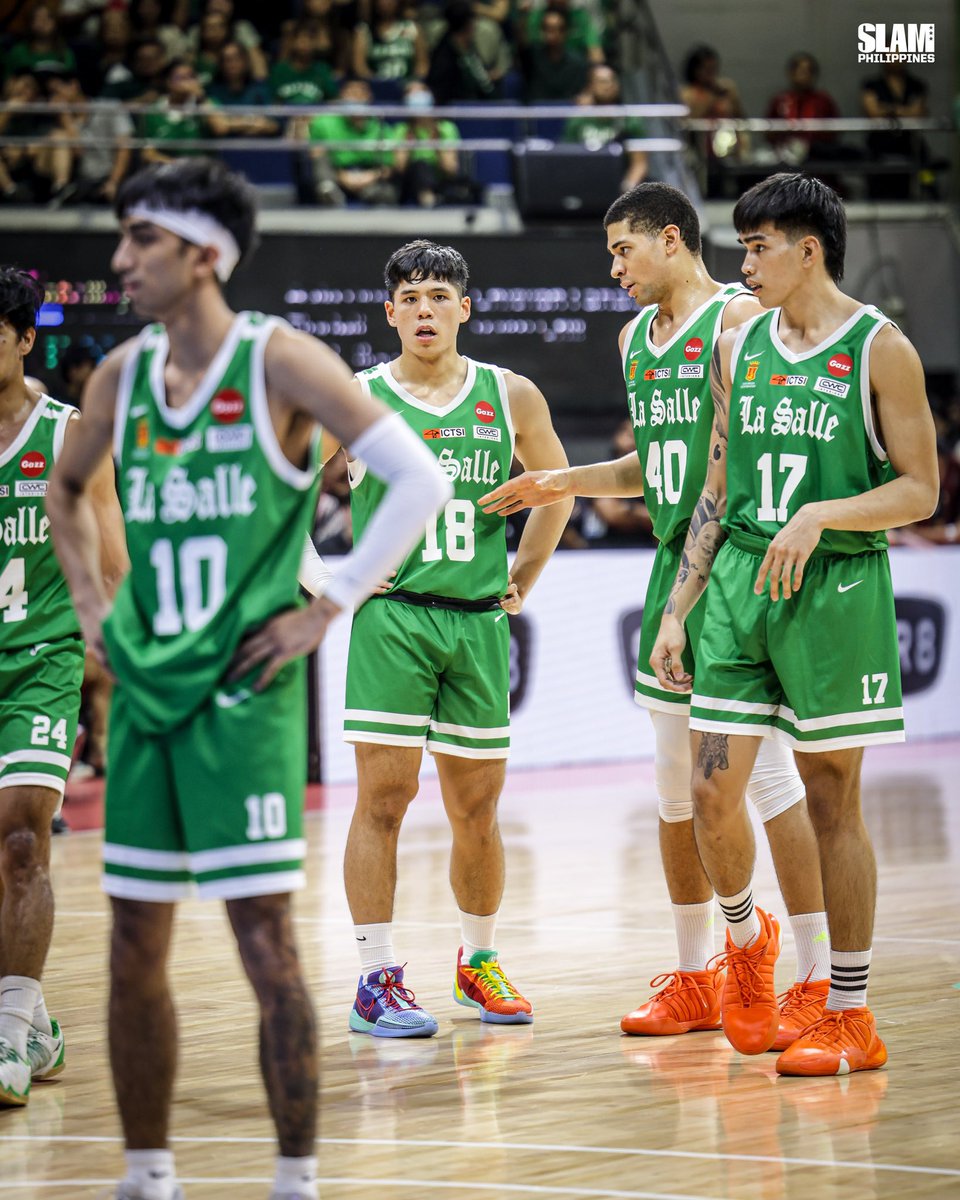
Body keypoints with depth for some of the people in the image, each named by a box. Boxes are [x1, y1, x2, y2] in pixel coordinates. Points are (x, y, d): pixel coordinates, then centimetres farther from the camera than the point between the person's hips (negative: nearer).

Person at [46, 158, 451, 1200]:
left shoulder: (279, 363, -8)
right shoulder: (123, 376, 8)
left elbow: (420, 479, -11)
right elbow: (65, 490, 29)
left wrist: (329, 608, -12)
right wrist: (90, 604, 15)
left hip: (244, 693, -6)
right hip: (142, 689, 6)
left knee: (264, 941, -8)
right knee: (134, 951, 8)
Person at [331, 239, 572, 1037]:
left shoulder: (512, 398, 6)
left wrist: (523, 579, 14)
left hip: (478, 621, 3)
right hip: (390, 618, -3)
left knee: (477, 804, 9)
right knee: (384, 796, -7)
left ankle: (480, 960, 27)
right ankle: (378, 979, -3)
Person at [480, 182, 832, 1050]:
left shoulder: (739, 319, -9)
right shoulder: (636, 338, 17)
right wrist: (561, 484, 18)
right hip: (673, 566, 8)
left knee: (766, 769, -10)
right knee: (676, 782, 11)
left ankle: (821, 979, -7)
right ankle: (695, 977, 21)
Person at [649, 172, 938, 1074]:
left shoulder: (879, 350, -4)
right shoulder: (738, 349, 11)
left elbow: (919, 491, -6)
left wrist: (821, 513, -20)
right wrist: (677, 610, 11)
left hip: (836, 587, -4)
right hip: (739, 582, 5)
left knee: (831, 798, 0)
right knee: (712, 793, -2)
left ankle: (850, 1018, 8)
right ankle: (746, 938, 28)